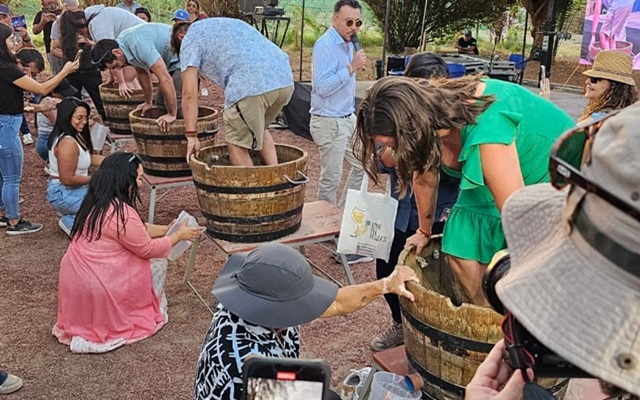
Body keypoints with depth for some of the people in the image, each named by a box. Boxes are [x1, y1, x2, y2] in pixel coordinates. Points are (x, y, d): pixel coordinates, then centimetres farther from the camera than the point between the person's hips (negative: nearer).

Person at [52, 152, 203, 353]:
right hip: (97, 290, -8)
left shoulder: (96, 202, 5)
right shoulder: (122, 214, -24)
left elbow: (136, 231, 16)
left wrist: (165, 229, 15)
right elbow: (148, 249, -11)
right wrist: (179, 235, 1)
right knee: (157, 263, 4)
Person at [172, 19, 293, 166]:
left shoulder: (189, 40, 15)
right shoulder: (226, 23, 37)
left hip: (251, 86, -8)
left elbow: (189, 93, 7)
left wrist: (191, 136, 12)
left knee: (236, 143, 11)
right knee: (259, 129, 29)